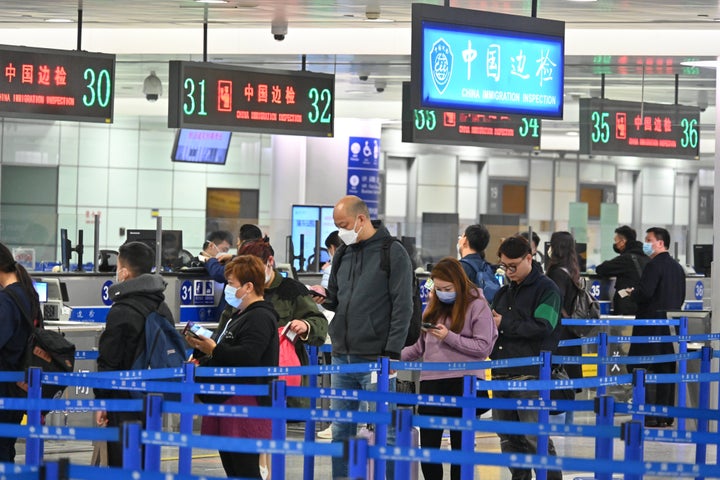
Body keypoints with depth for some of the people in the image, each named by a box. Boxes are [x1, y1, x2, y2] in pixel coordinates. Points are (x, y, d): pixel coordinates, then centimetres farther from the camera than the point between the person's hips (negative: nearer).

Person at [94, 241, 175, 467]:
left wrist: (101, 401, -8)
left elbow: (109, 362, -14)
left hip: (125, 401, -8)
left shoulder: (121, 312, -15)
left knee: (122, 467, -4)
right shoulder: (163, 309, 11)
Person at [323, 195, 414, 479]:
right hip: (342, 357, 7)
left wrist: (392, 352, -15)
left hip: (375, 359, -7)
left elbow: (402, 306, -9)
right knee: (341, 431, 10)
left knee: (383, 431, -3)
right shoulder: (344, 254, 15)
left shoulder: (393, 253, -5)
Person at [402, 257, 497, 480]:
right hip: (431, 380, 5)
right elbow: (422, 345, 18)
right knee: (428, 447, 3)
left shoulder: (477, 306, -3)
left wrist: (449, 337, -15)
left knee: (460, 445, 4)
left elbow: (484, 347, -9)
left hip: (463, 383, -5)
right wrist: (398, 357, 2)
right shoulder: (434, 306, 15)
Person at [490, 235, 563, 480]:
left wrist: (504, 324, -11)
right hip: (501, 375, 7)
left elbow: (542, 327, -15)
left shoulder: (546, 289, -3)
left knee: (536, 438, -9)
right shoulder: (504, 292, 19)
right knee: (509, 438, 10)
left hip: (530, 376, -7)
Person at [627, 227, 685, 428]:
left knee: (640, 368, -4)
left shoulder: (654, 265, -13)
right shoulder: (677, 267, 14)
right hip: (672, 324, 8)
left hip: (652, 325, -8)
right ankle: (665, 415, 10)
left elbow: (644, 293, -22)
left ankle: (648, 415, -10)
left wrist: (632, 293, -3)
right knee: (667, 370, 9)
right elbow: (681, 297, 17)